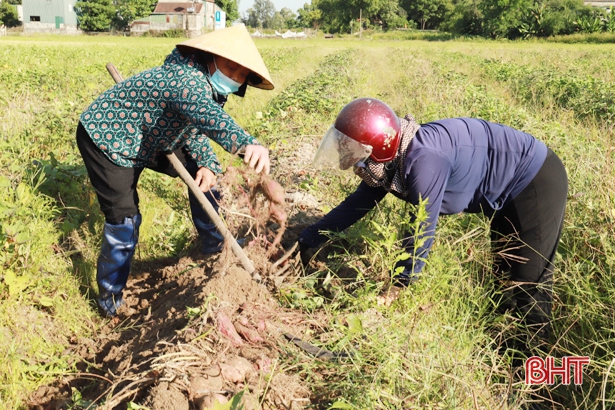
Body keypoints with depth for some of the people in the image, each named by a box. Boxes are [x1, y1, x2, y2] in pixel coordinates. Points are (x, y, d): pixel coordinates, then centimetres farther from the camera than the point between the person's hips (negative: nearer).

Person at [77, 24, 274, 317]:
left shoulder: (209, 86, -5)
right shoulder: (186, 80, -35)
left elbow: (195, 125, 8)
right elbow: (206, 115, -58)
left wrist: (207, 164, -10)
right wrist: (248, 144, -76)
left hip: (148, 138, 9)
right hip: (105, 137, -9)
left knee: (202, 173, 9)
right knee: (124, 218, -13)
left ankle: (214, 244, 27)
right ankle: (110, 298, 6)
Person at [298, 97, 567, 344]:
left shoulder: (423, 161, -36)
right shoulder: (390, 160, -6)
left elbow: (422, 229, -30)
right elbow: (356, 204, 4)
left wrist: (395, 289, -19)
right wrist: (306, 242, 6)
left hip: (538, 181, -9)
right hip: (511, 192, 9)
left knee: (529, 280, -4)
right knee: (505, 271, 18)